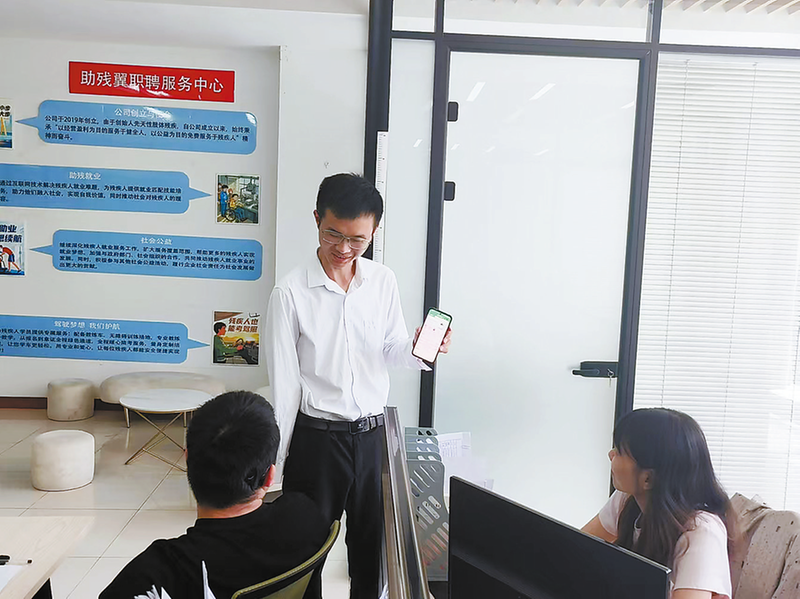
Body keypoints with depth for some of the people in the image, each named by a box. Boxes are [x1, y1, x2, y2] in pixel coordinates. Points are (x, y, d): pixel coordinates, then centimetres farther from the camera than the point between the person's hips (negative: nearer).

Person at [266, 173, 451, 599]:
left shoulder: (383, 281, 0)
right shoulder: (291, 292, -12)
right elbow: (284, 382, -8)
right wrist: (278, 457, -3)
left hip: (373, 432, 4)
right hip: (317, 436, -3)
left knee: (372, 542, 19)